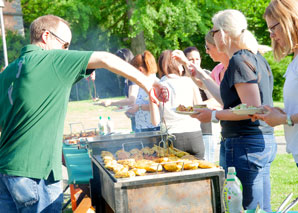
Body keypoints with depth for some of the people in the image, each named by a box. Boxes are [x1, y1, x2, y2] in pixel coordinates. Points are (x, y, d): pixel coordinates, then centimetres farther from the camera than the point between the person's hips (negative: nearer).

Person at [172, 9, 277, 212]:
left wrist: (213, 115, -13)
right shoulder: (256, 58, 15)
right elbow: (230, 99, 23)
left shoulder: (239, 61, -15)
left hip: (245, 145, -10)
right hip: (265, 142, 10)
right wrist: (200, 74, 28)